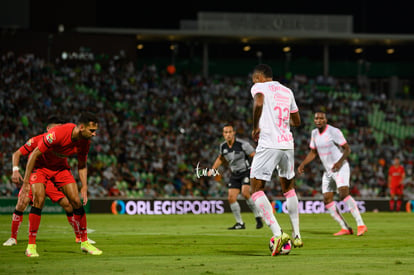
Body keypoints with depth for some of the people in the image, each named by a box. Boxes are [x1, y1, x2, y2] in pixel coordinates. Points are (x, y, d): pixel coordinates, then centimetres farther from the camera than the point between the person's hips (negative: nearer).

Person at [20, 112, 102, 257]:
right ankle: (31, 245, -13)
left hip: (60, 166, 5)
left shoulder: (85, 142, -15)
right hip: (40, 165, -5)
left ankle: (84, 242, 10)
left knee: (76, 201, -4)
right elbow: (35, 154, -27)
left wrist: (84, 187, -7)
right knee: (39, 200, -21)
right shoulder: (58, 133, -35)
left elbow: (82, 166, 4)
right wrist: (26, 182, -26)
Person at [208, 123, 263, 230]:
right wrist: (212, 169, 16)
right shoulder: (223, 146, 0)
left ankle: (258, 217, -13)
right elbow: (220, 159, 22)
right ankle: (240, 223, 8)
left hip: (246, 172, -6)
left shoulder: (242, 144, -18)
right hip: (235, 175, 6)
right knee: (231, 198, -5)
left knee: (245, 193, -27)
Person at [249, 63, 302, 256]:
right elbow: (297, 121, 25)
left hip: (268, 145, -6)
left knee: (256, 191, -3)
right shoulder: (287, 91, 19)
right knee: (289, 188, 23)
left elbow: (259, 103, -21)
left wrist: (255, 128, -10)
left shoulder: (259, 87, 2)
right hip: (287, 144, 6)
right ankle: (296, 235, 23)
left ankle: (278, 233, -19)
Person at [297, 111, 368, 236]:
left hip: (340, 168, -8)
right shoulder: (314, 133, 9)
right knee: (327, 200, 0)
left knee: (344, 194, -26)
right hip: (328, 170, 8)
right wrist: (302, 164, 5)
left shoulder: (334, 132, -14)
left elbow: (347, 149, -14)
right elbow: (313, 152, 20)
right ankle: (345, 228, 6)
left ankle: (361, 225, -28)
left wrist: (340, 161, -30)